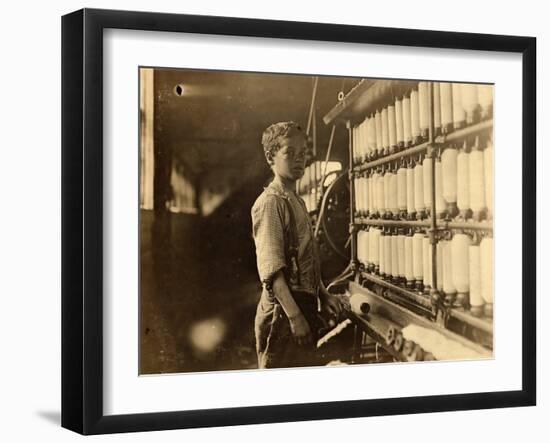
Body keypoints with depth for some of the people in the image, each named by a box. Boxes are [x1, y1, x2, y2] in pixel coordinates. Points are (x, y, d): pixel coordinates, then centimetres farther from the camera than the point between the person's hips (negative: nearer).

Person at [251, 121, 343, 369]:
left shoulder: (297, 202, 18)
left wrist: (323, 295, 12)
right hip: (282, 313, -10)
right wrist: (294, 316, -26)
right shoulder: (270, 202, -12)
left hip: (303, 308, 10)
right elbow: (271, 268, -21)